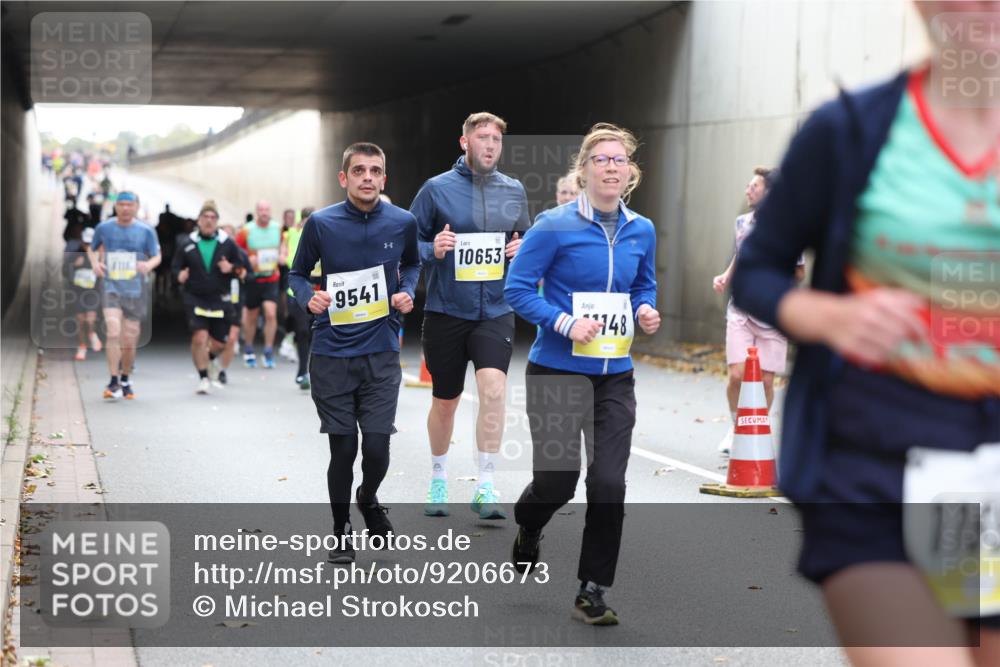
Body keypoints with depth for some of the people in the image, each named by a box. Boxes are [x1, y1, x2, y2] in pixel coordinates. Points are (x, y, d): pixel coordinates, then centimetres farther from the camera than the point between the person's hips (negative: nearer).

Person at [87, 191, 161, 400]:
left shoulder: (146, 231, 1)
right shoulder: (103, 228, 3)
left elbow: (156, 257, 6)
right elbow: (92, 249, 18)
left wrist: (149, 265, -17)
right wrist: (95, 263, -3)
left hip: (135, 291, 1)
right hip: (111, 288, -1)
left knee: (129, 341, 6)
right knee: (113, 332, -20)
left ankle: (125, 381, 27)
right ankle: (113, 382, -16)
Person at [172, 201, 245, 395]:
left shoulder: (227, 243, 2)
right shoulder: (188, 244, 3)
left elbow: (242, 266, 8)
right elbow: (175, 266, 10)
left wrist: (231, 268, -14)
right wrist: (179, 275, -11)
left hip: (219, 299, 1)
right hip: (195, 298, -1)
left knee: (219, 343, 5)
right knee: (199, 337, -15)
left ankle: (206, 356, 40)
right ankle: (204, 378, -3)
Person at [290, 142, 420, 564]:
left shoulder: (403, 223, -2)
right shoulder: (321, 223, -6)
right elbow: (298, 274, 7)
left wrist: (407, 292, 0)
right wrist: (309, 299, -14)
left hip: (381, 354, 1)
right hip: (331, 355, -1)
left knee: (377, 448, -2)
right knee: (342, 450, 3)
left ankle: (369, 499, 33)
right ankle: (340, 530, 25)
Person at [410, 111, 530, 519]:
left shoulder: (514, 191, 6)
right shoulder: (437, 189, -3)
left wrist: (523, 250, -3)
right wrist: (432, 250, -19)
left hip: (495, 312, 1)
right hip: (445, 312, -1)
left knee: (494, 387, -21)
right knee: (445, 401, 12)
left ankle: (486, 487, -14)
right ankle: (438, 480, 34)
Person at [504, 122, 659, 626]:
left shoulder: (642, 231, 5)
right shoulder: (555, 226, -10)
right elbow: (516, 289, -8)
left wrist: (646, 311, -1)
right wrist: (566, 323, -19)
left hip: (615, 375, 4)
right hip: (557, 371, -4)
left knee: (608, 483, -1)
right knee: (557, 480, -4)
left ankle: (592, 594, 11)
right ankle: (527, 528, 34)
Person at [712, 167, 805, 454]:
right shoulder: (742, 222, 7)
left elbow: (800, 274, 0)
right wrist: (725, 277, 5)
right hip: (741, 311, 3)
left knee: (765, 379, 1)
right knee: (737, 375, -8)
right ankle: (736, 427, 17)